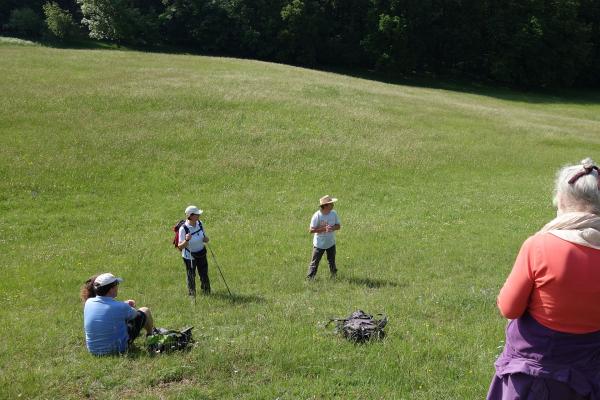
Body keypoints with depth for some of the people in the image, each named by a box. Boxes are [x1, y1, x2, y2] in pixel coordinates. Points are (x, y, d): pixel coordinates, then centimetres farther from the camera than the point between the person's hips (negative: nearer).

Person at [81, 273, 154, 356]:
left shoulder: (88, 303, -10)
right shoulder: (120, 307, -25)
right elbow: (135, 314, -1)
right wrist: (127, 307, 20)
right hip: (118, 349, -5)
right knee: (145, 311, 11)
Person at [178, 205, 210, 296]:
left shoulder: (199, 223, -8)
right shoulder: (183, 229, -25)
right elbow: (180, 246, -21)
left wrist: (205, 239, -16)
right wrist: (186, 240, -40)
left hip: (201, 254, 5)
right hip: (189, 256, -5)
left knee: (204, 275, 15)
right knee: (191, 276, 12)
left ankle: (207, 293, 35)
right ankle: (192, 294, 35)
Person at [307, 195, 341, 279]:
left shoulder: (334, 213, -6)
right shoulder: (317, 216, -21)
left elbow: (338, 226, 2)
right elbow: (311, 230, -20)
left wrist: (333, 228, -21)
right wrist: (324, 228, -29)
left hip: (331, 243, 5)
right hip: (319, 244, -5)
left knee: (332, 261, 20)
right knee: (314, 262, 2)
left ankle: (334, 276, 39)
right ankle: (309, 278, 11)